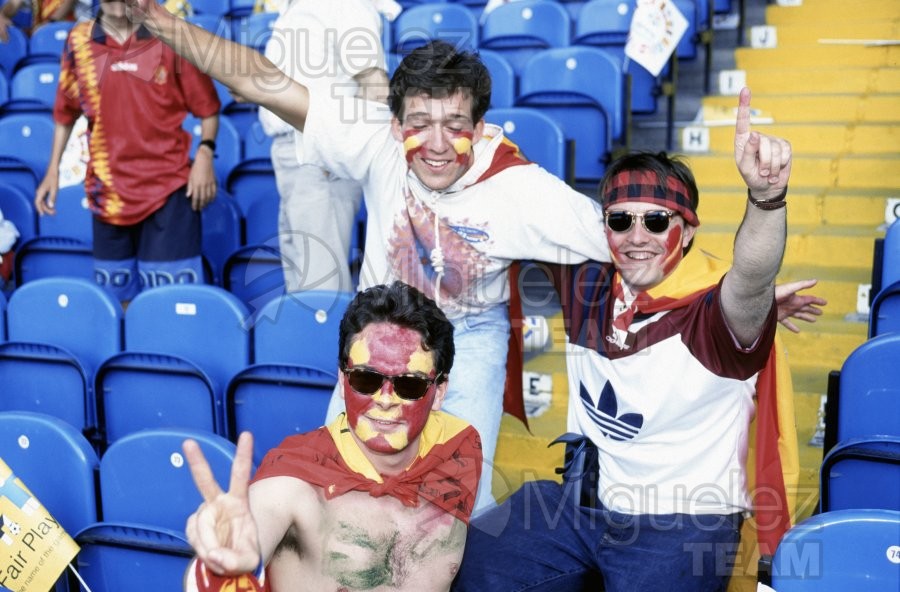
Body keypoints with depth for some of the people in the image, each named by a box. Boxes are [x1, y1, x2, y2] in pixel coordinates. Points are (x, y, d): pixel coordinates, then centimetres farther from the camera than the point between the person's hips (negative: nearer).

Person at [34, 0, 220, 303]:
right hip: (107, 190, 3)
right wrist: (53, 170, 10)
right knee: (113, 296, 14)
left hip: (169, 185, -3)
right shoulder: (78, 41, 3)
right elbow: (66, 112, 14)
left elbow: (206, 105, -1)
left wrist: (205, 152, -15)